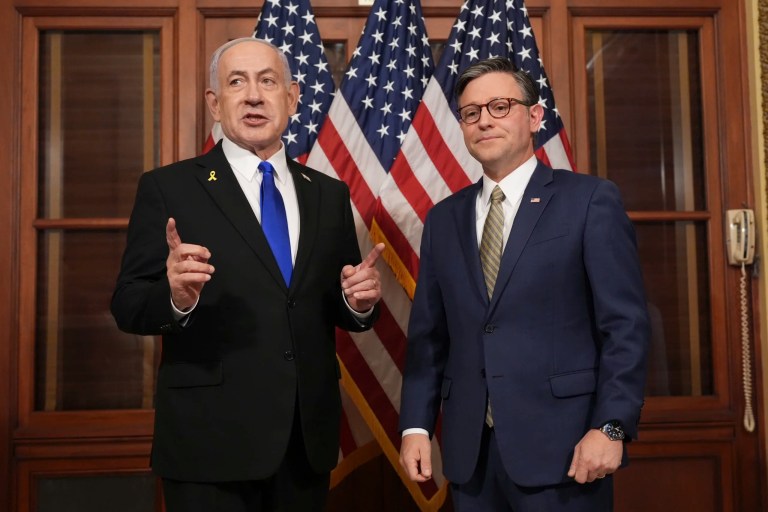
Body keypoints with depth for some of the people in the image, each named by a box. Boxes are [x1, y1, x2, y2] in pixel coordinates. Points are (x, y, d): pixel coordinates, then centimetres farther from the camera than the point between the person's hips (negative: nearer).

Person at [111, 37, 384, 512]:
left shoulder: (329, 194, 7)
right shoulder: (168, 188, -4)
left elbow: (342, 311, 11)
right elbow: (128, 306, -7)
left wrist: (360, 302, -11)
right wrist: (176, 297, -27)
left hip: (310, 435, 4)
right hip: (211, 436, -3)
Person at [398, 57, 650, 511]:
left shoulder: (591, 199, -2)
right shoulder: (444, 218, 10)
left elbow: (625, 324, -7)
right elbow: (428, 334, 9)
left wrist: (611, 425, -13)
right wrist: (417, 424, 2)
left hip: (560, 443, -4)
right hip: (470, 449, 4)